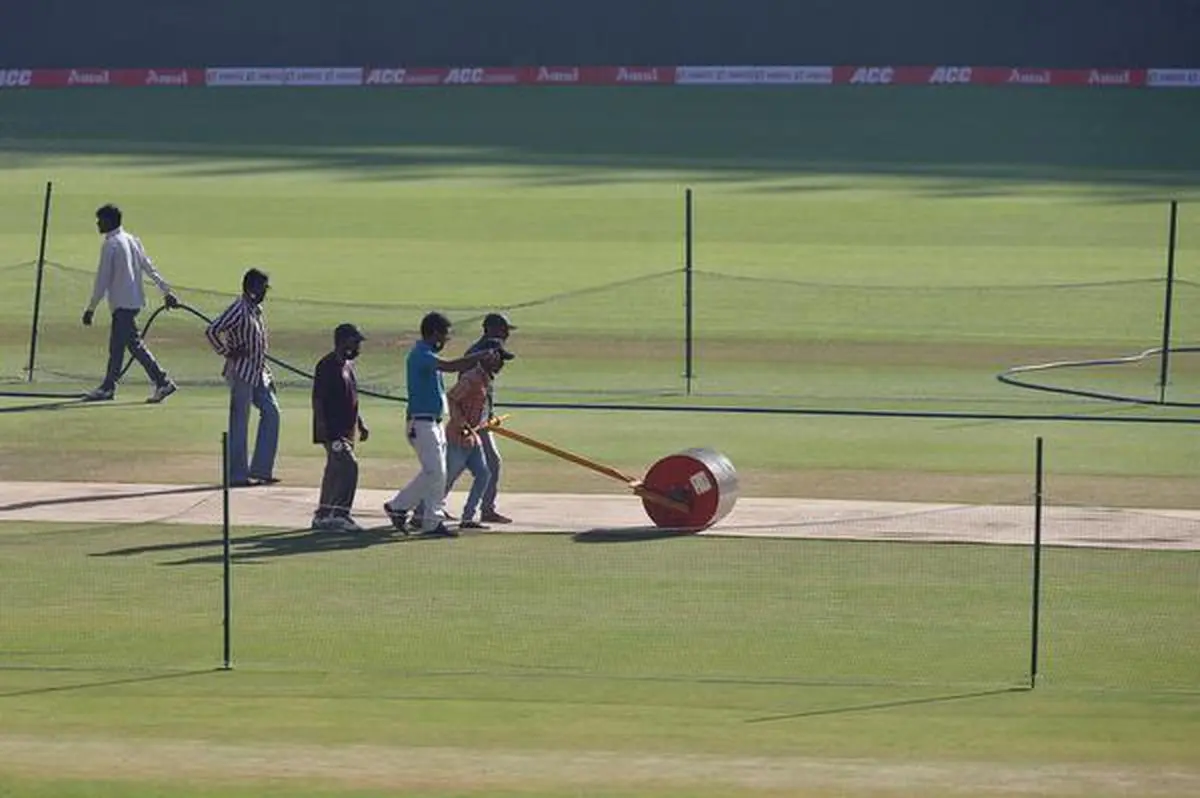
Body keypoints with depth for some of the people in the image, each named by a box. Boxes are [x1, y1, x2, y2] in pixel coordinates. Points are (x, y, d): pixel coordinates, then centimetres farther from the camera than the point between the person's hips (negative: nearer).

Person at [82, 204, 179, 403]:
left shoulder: (110, 245, -13)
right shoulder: (132, 240, 12)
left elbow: (102, 279, -14)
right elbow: (149, 268, 12)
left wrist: (91, 308, -10)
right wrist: (166, 291, 14)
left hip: (122, 303, -9)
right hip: (135, 300, 9)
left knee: (135, 344, -8)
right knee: (116, 345, 14)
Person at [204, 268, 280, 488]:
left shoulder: (257, 309, 13)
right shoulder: (239, 310, -16)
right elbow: (212, 331, -24)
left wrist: (267, 374, 20)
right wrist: (227, 353, -16)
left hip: (257, 373, 9)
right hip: (241, 373, -9)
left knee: (271, 412, 6)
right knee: (239, 422, -4)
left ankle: (261, 469, 10)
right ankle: (238, 475, 1)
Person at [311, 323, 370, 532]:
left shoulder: (348, 365, 15)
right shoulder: (327, 366, -14)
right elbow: (318, 399, -18)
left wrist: (360, 424, 23)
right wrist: (322, 428, -23)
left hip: (346, 430, 10)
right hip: (332, 431, -10)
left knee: (335, 471, 12)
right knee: (348, 466, -17)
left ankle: (322, 516, 19)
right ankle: (339, 514, -15)